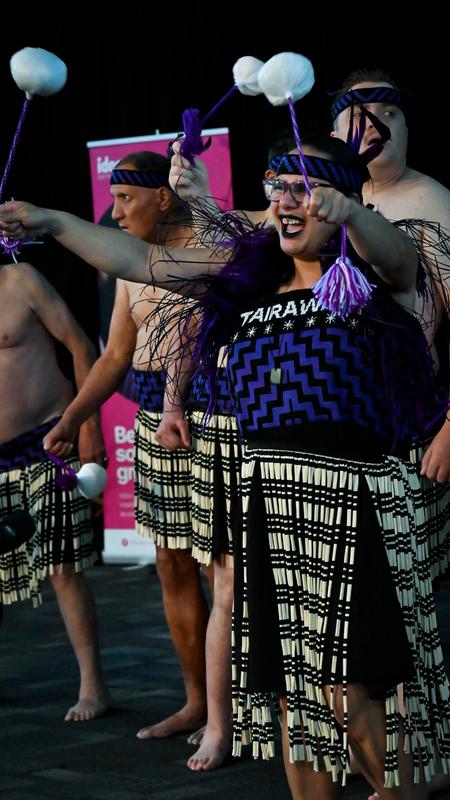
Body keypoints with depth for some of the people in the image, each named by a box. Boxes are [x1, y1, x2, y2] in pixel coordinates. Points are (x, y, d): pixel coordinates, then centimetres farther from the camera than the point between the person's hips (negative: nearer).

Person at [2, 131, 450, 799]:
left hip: (354, 498, -6)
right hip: (267, 494, 6)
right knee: (292, 690, 8)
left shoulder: (375, 275, 0)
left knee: (350, 693, -10)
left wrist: (345, 211, -46)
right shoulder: (249, 274, 16)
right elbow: (141, 262, 17)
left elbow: (395, 253, -24)